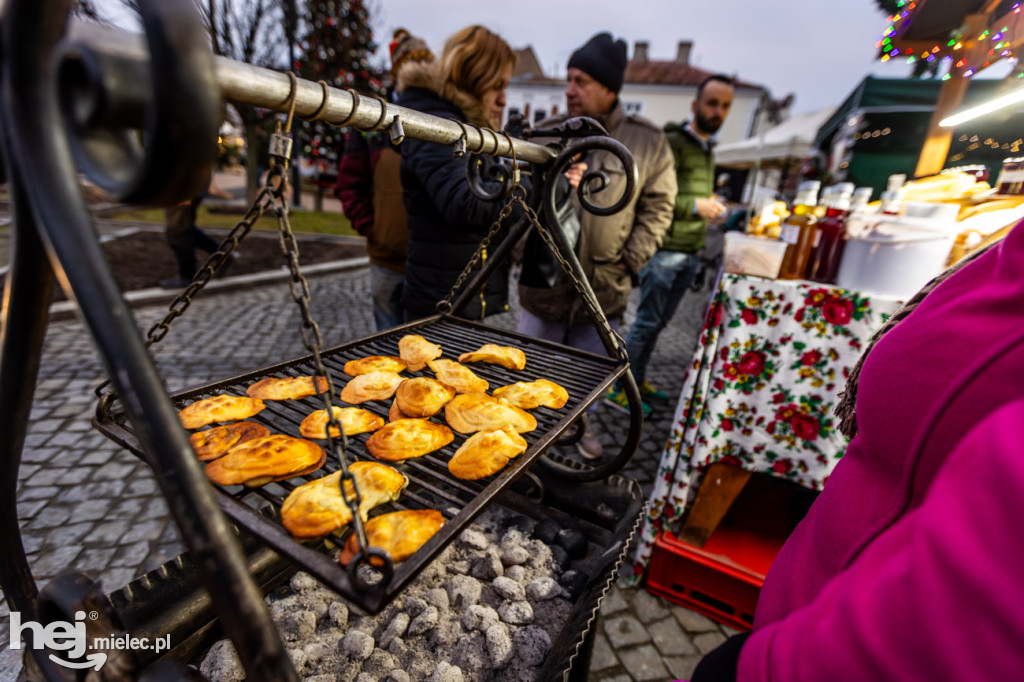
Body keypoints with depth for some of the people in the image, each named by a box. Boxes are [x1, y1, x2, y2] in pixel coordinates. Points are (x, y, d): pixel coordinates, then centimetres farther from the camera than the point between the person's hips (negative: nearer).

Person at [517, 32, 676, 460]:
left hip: (604, 289, 0)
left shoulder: (648, 143, -2)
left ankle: (578, 425, 46)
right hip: (543, 282, 1)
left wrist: (630, 262, -7)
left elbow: (657, 208, 3)